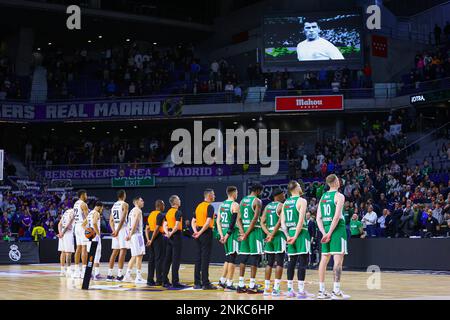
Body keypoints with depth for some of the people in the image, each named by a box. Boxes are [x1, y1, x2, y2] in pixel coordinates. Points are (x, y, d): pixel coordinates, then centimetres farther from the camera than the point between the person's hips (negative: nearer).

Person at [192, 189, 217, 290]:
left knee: (198, 258, 10)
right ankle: (205, 283, -5)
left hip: (199, 234, 8)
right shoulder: (209, 206, -10)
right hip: (206, 233, -8)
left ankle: (197, 282, 13)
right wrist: (201, 232, -18)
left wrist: (196, 231, 2)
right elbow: (208, 222, -21)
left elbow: (193, 221, 14)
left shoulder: (199, 206, 15)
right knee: (205, 258, -6)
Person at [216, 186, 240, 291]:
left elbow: (218, 221, 10)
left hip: (224, 232, 7)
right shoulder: (235, 205, -10)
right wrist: (228, 235, -15)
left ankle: (222, 280, 18)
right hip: (232, 233, -7)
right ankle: (229, 284, -3)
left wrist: (222, 235, 6)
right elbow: (233, 222, -18)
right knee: (232, 258, -3)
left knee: (228, 258, 18)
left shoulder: (222, 205, 13)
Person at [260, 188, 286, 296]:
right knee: (280, 263, -3)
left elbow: (262, 222, 7)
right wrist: (272, 235, -16)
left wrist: (268, 234, -4)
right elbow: (279, 222, -18)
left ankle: (266, 288, 11)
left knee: (269, 263, 12)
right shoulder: (281, 206, -6)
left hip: (269, 236, 6)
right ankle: (276, 288, -7)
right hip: (279, 235, -6)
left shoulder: (267, 206, 14)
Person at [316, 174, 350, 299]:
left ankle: (321, 291, 12)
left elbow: (318, 218, 8)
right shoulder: (339, 196, -7)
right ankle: (336, 291, -10)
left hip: (326, 229, 7)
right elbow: (336, 216, -18)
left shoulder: (323, 196, 14)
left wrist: (324, 233, 3)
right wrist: (330, 233, -16)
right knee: (338, 259, -7)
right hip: (337, 228, -7)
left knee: (324, 259, 9)